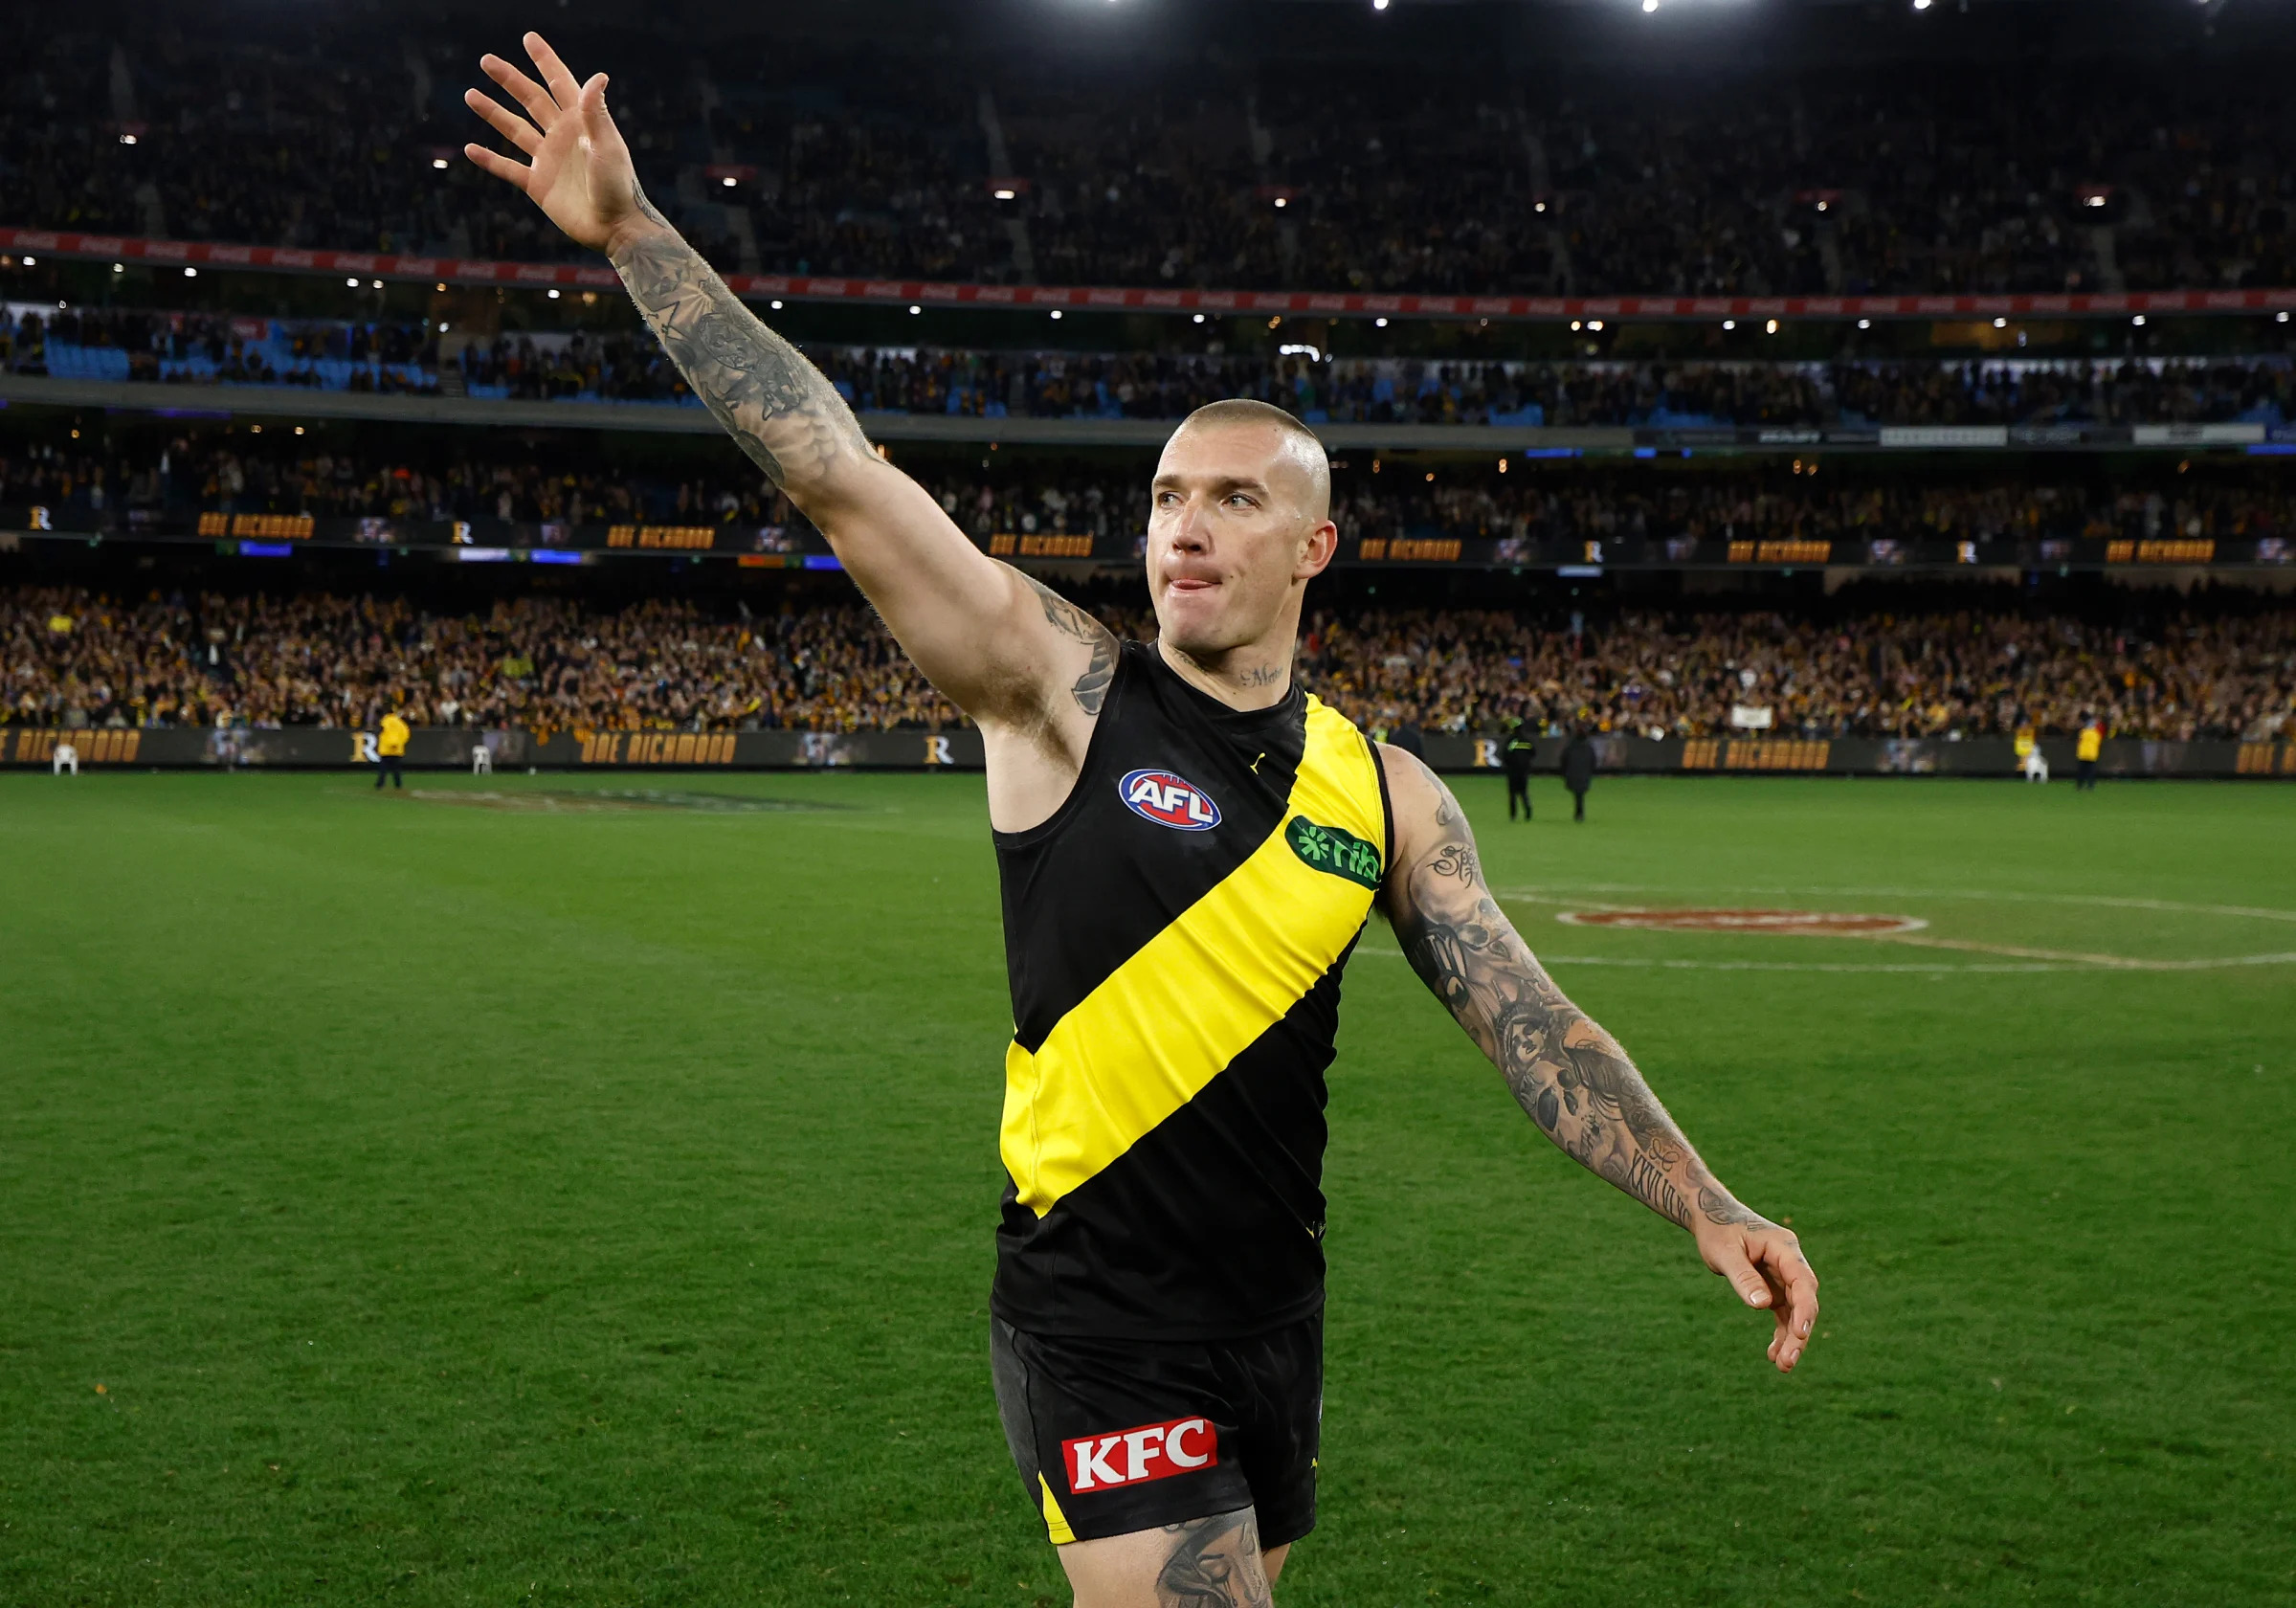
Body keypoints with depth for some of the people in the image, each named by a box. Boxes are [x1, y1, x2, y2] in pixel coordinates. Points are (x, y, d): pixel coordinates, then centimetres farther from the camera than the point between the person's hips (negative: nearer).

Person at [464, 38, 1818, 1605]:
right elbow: (834, 472, -14)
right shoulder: (1062, 685, -7)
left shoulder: (1384, 792, 4)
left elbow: (1530, 1019, 0)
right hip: (1101, 1318, -5)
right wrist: (631, 229, -17)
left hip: (1277, 1306, 5)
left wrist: (1706, 1203, -12)